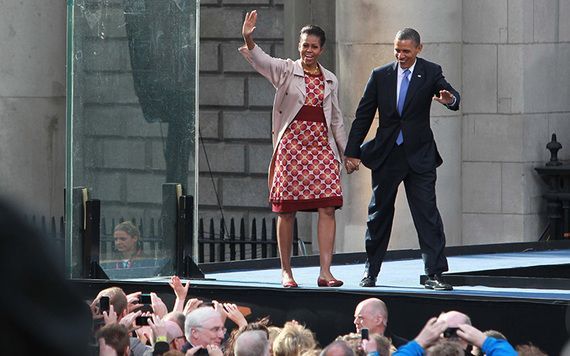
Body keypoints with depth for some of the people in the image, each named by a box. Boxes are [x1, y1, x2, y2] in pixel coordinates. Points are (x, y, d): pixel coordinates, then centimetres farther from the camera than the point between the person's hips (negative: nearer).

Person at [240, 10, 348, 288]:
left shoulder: (330, 80, 14)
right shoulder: (286, 71, 2)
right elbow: (261, 61, -17)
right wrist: (248, 39, -36)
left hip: (322, 145, 3)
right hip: (292, 143, -3)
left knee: (327, 208, -7)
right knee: (287, 210, 0)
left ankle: (325, 272, -6)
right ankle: (286, 271, 9)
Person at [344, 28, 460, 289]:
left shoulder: (430, 73, -1)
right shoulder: (380, 76, 3)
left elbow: (451, 95, -14)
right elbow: (363, 116, 6)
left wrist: (450, 99, -39)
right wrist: (352, 152, 3)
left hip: (419, 156, -2)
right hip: (386, 155, 2)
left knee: (427, 214, -6)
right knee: (379, 214, 10)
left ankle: (434, 274, -5)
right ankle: (371, 271, 23)